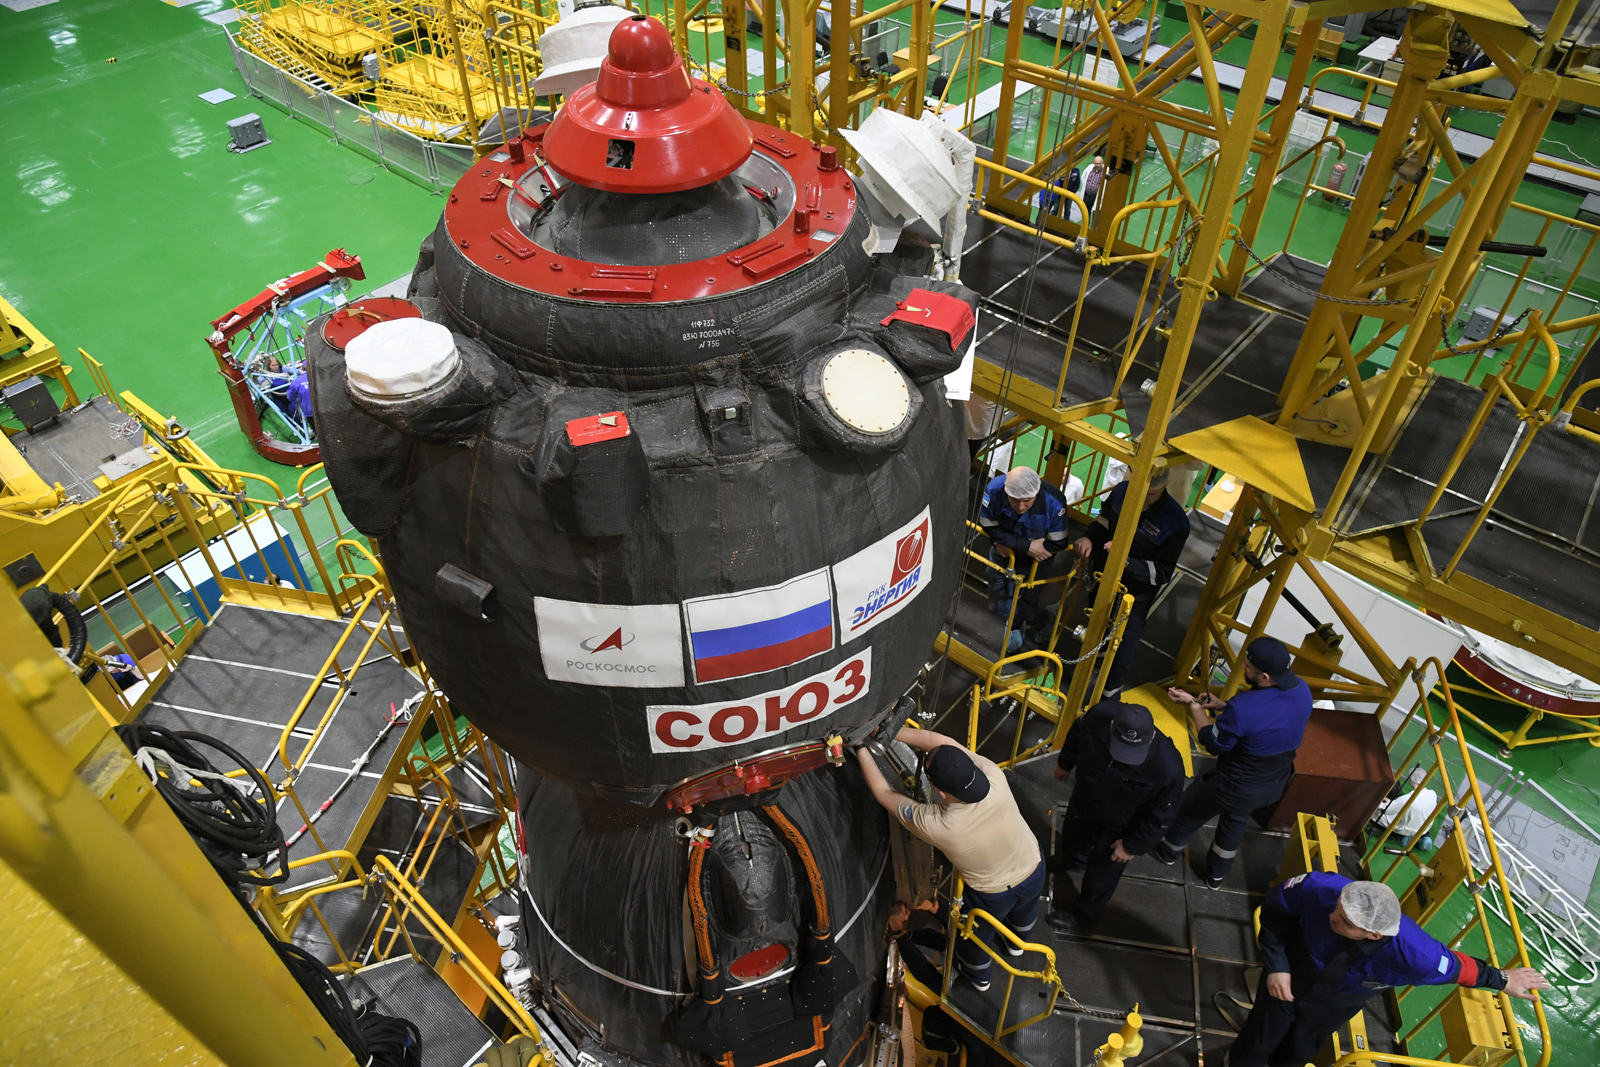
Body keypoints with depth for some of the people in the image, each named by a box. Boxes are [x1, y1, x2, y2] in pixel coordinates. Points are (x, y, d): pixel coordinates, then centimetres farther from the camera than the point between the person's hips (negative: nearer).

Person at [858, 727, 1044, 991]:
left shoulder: (933, 824, -40)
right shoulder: (995, 780, -36)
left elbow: (883, 792, -24)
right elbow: (937, 741, -27)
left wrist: (861, 749, -14)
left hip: (992, 896, -3)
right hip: (1035, 870, 3)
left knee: (979, 933, 31)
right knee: (1025, 910, 37)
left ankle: (978, 976, 61)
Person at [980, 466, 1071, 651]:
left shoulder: (1054, 502, -36)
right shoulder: (994, 489, -34)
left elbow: (1057, 544, -26)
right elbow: (989, 528, -22)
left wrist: (1009, 544, -25)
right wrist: (1027, 546, -31)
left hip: (1037, 560, -2)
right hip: (1003, 554, 2)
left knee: (1029, 610, 8)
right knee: (998, 606, 14)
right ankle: (1016, 624, 48)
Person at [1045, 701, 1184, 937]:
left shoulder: (1168, 768, -44)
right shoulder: (1100, 715, -36)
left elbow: (1161, 817, -22)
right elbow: (1077, 735, -9)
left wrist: (1132, 846, -11)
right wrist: (1064, 762, 10)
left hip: (1117, 828, -4)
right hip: (1083, 800, 4)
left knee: (1101, 876, 20)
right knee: (1072, 834, 36)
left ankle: (1083, 916, 52)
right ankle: (1070, 858, 72)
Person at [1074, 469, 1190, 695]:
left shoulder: (1175, 523, -30)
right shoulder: (1123, 491, -19)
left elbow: (1163, 572, -23)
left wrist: (1127, 561, -37)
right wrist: (1089, 537, -14)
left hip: (1137, 592, -4)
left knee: (1125, 640, 10)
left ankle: (1112, 689, 36)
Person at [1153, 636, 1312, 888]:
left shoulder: (1242, 707, -39)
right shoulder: (1302, 691, -17)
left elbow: (1214, 745, -20)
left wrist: (1194, 705, -10)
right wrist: (1221, 705, -1)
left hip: (1236, 788, -6)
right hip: (1275, 785, 6)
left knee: (1190, 809, 24)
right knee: (1236, 820, 34)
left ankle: (1169, 850, 52)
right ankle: (1216, 874, 55)